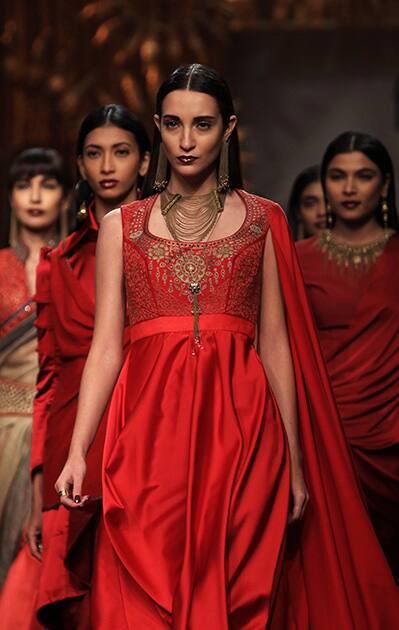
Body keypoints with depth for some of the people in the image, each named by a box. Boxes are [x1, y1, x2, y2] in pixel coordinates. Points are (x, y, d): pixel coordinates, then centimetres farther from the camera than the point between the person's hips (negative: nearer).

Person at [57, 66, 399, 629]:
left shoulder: (263, 220, 10)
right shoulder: (122, 225, 11)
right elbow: (106, 345, 4)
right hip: (149, 427, 0)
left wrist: (295, 461, 3)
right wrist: (77, 452, -7)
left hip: (238, 424, 0)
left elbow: (275, 344, 8)